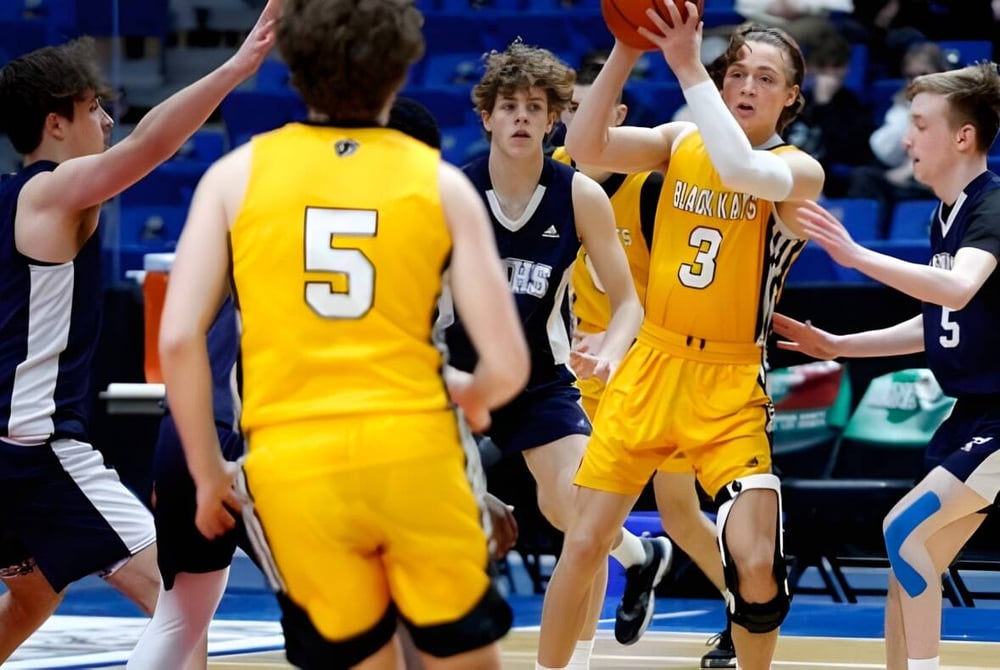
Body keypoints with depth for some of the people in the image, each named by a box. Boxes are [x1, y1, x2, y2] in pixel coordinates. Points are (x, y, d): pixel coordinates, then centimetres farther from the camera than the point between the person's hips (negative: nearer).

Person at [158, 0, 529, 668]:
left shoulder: (238, 174, 5)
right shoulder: (440, 183, 5)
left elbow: (179, 340, -3)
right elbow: (507, 366, 0)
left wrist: (207, 473, 9)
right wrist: (468, 397, 23)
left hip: (291, 463, 1)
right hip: (415, 448, -1)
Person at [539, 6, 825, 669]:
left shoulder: (799, 169, -8)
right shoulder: (681, 142, 3)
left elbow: (742, 170, -31)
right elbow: (585, 146, -12)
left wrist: (686, 66, -32)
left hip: (731, 385, -3)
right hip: (650, 366, 3)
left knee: (756, 560, -14)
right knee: (584, 545, 2)